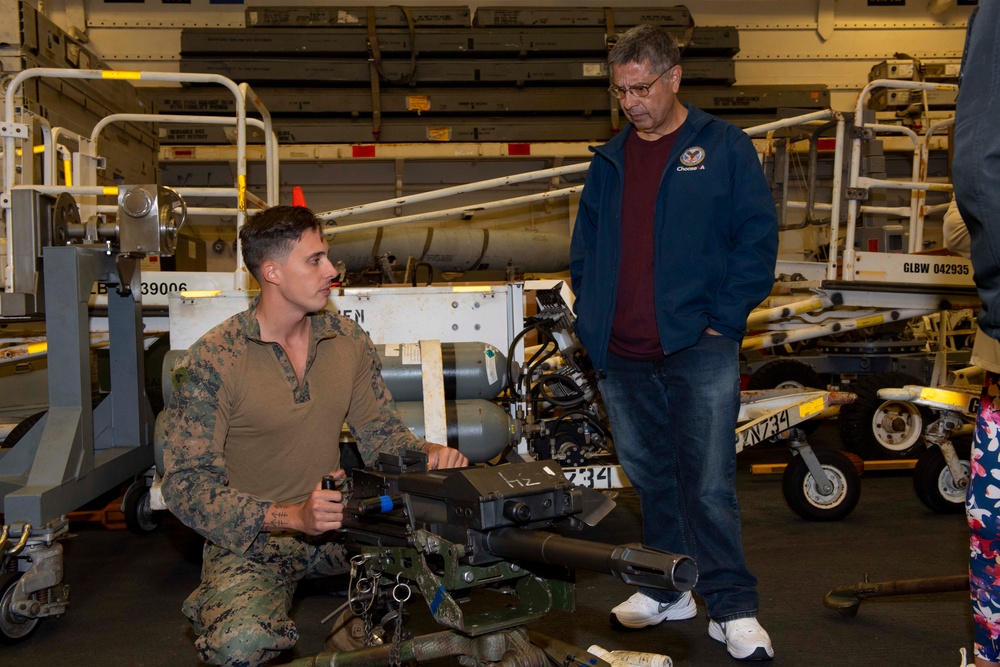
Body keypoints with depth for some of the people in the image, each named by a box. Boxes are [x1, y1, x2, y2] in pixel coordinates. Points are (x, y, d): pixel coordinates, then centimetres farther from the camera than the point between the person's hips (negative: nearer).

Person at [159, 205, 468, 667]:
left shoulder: (347, 339, 1)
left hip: (336, 523, 4)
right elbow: (186, 486, -17)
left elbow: (381, 433, 7)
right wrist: (292, 517, -29)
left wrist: (427, 453, -17)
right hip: (250, 540, -4)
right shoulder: (210, 362, -15)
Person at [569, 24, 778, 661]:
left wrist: (724, 318, -8)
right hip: (623, 356, 5)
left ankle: (733, 607, 6)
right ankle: (669, 590, 28)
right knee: (652, 477, 13)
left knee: (707, 483, -6)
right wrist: (592, 318, 9)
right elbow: (584, 248, 20)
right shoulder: (609, 161, 15)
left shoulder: (724, 147, 2)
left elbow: (758, 238, -2)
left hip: (699, 347, -4)